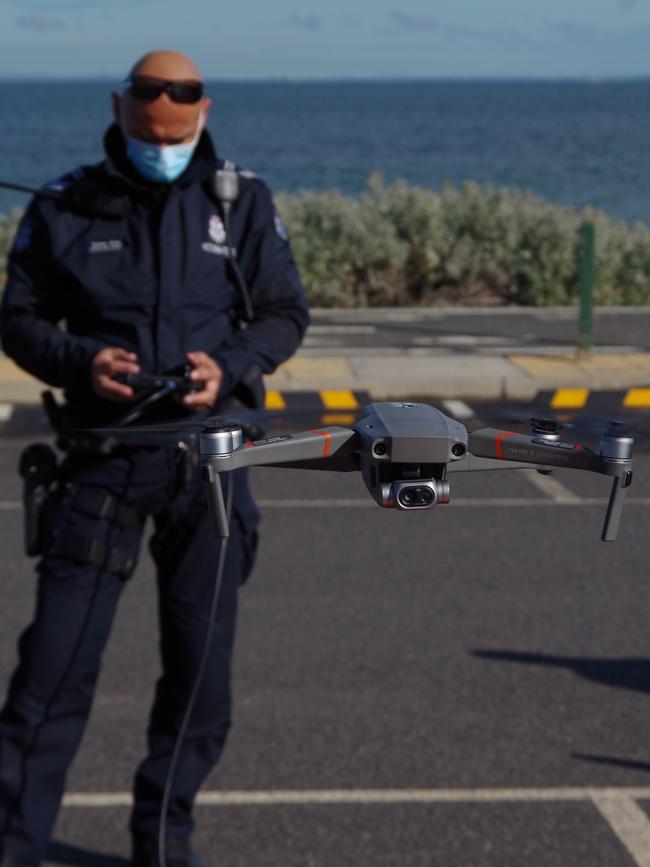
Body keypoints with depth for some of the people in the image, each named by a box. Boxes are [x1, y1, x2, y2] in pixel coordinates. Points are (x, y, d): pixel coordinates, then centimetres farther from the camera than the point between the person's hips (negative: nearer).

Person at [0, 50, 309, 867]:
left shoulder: (243, 201, 4)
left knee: (202, 663, 7)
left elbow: (286, 312, 7)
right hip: (103, 454, -1)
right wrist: (80, 361, -15)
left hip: (206, 456, 2)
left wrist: (228, 364, -13)